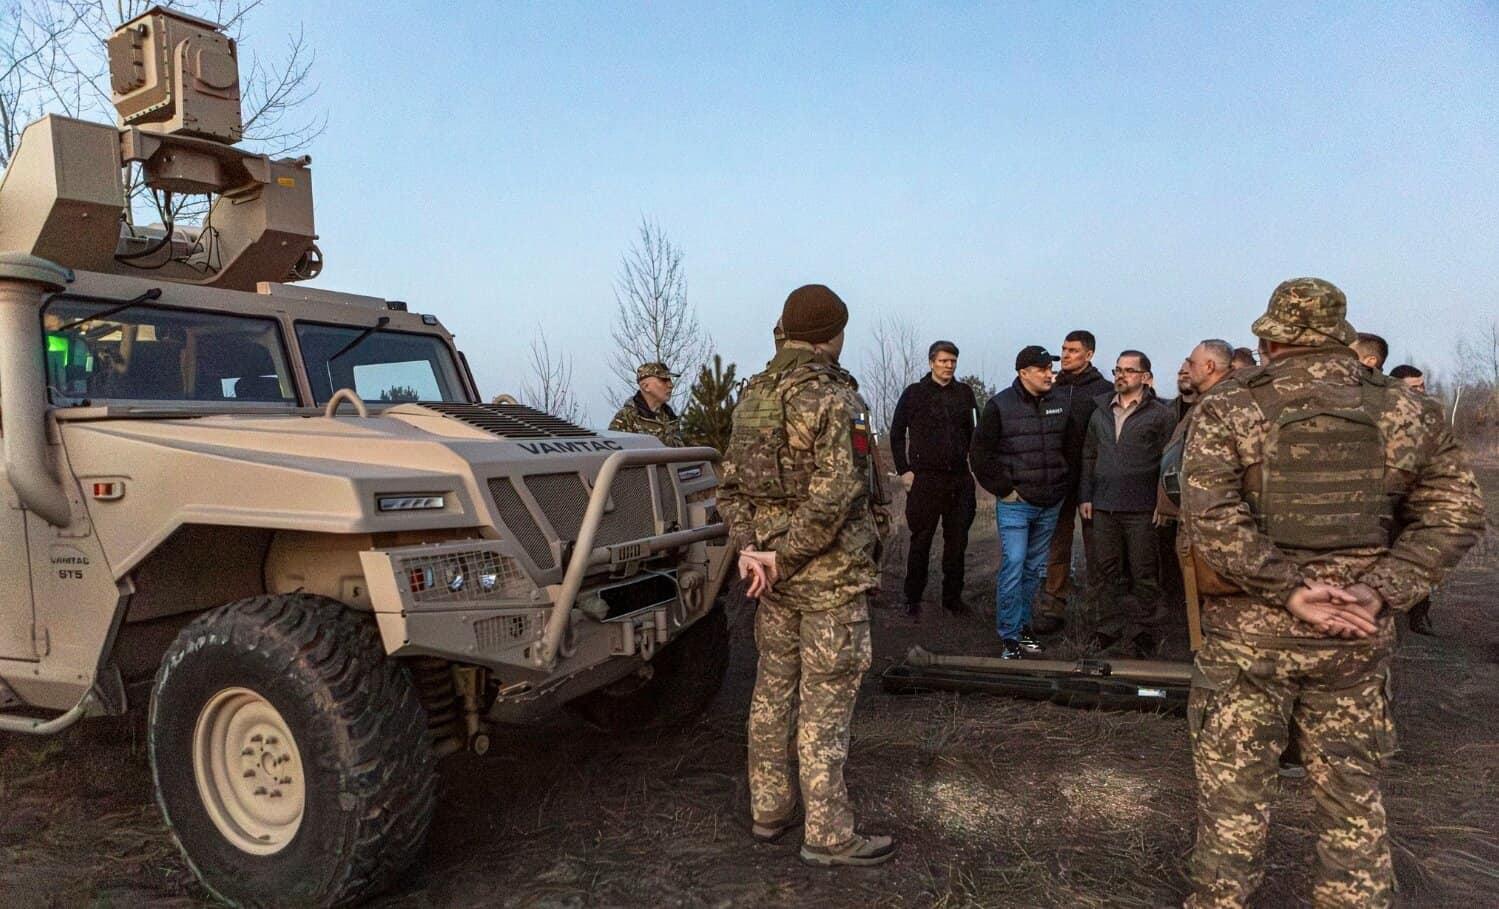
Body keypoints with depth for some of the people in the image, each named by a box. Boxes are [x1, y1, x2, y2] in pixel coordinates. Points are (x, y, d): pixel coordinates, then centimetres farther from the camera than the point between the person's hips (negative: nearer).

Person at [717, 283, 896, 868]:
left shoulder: (753, 394, 8)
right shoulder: (834, 397, -16)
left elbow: (731, 482, 7)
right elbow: (835, 495, -24)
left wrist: (748, 548, -2)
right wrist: (785, 556, -16)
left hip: (775, 573, 8)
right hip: (831, 575, -7)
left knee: (774, 689, 16)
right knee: (825, 701, 1)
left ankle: (769, 810, 29)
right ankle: (828, 835, 12)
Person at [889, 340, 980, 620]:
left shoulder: (965, 392, 9)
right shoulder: (914, 393, 0)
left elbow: (974, 432, 13)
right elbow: (897, 434, 2)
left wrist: (975, 464, 5)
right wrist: (904, 470, -3)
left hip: (960, 479, 3)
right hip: (925, 479, -3)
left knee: (957, 542, 9)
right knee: (921, 542, 1)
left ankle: (953, 597, 20)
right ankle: (913, 601, 9)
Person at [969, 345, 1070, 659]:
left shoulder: (1059, 405, 7)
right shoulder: (1000, 406, -7)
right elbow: (980, 453, -6)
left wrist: (1062, 486, 9)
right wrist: (1003, 489, -8)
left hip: (1050, 504, 5)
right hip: (1015, 503, -5)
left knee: (1035, 569, 13)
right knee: (1013, 567, -9)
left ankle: (1023, 625, 26)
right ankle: (1010, 637, -1)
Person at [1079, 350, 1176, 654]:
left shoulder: (1159, 414, -1)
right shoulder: (1100, 413, 14)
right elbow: (1088, 457, 16)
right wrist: (1084, 496, 9)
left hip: (1141, 509, -4)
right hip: (1103, 506, 4)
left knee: (1144, 572, 4)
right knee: (1106, 571, 9)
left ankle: (1143, 628, 15)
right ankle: (1110, 626, 19)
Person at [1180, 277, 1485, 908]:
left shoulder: (1227, 409, -9)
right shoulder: (1407, 411, 2)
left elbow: (1210, 517, -19)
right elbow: (1455, 513, 1)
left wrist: (1288, 589, -16)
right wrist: (1378, 592, -7)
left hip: (1248, 632, -2)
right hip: (1358, 640, 3)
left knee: (1233, 788, 11)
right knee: (1353, 792, 18)